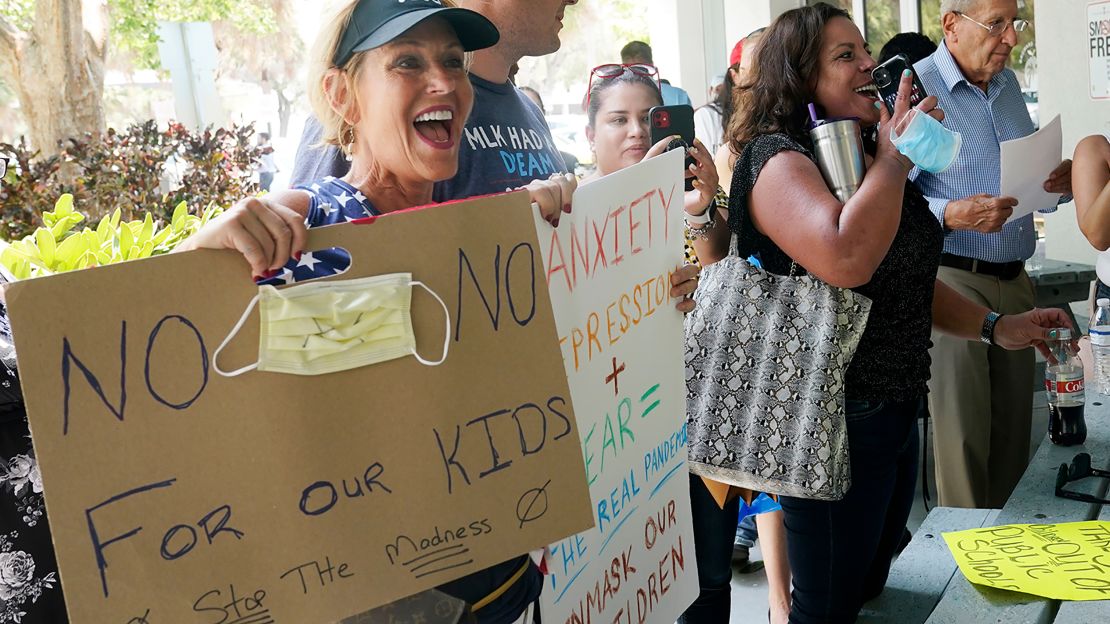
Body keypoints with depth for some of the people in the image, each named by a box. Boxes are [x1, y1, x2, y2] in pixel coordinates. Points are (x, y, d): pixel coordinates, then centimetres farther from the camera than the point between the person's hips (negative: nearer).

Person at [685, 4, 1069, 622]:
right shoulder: (777, 160, -16)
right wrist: (893, 159, -21)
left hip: (896, 412, 9)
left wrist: (995, 326, 13)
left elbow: (909, 277, 22)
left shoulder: (861, 156, 12)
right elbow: (846, 260, -35)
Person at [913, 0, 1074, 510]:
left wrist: (1058, 182, 3)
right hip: (953, 281, -7)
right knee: (962, 433, -2)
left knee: (1014, 425, 13)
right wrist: (951, 215, -31)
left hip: (1014, 280, 8)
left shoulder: (1008, 84, 15)